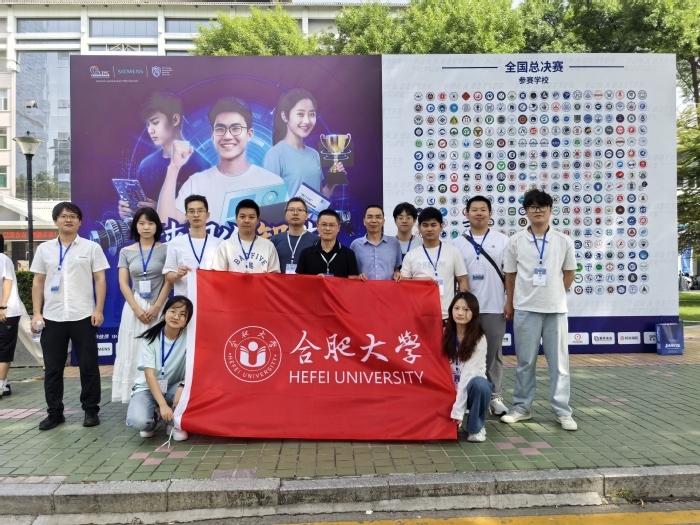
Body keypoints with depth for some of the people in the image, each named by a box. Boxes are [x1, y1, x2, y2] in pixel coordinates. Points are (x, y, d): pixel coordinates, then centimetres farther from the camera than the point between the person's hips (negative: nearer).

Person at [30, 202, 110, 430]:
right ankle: (54, 412, 20)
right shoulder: (44, 249, 11)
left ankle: (91, 411, 13)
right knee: (52, 368, 8)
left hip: (83, 317, -2)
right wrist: (36, 313, 2)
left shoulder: (91, 247, 4)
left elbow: (100, 280, 0)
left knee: (88, 366, 3)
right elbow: (38, 283, 11)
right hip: (52, 318, 3)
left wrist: (99, 310, -9)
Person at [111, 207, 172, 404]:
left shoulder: (165, 250, 2)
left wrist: (156, 307, -12)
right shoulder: (126, 252, 7)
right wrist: (138, 309, -9)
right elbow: (123, 284, 2)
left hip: (159, 308, -2)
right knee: (134, 352, 2)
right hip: (134, 307, 2)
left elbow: (169, 282, -2)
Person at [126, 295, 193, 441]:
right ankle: (154, 416, 7)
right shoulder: (150, 338, -15)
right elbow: (149, 374, -22)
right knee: (138, 421, -30)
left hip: (173, 388, 1)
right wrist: (163, 405, -33)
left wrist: (182, 386, -41)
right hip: (149, 388, -1)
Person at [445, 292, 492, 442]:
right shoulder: (446, 334, -6)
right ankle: (450, 420, 11)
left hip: (471, 387, -2)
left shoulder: (479, 338, -17)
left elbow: (468, 374, -23)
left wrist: (458, 411, -27)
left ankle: (476, 427, -10)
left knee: (479, 384, -36)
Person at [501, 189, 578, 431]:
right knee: (525, 361, 8)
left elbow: (569, 273, 12)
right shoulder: (516, 241, 1)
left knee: (559, 361, 5)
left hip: (556, 309, 1)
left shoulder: (563, 241, 2)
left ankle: (562, 411, 14)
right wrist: (509, 303, 8)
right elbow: (510, 274, 7)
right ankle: (521, 407, 19)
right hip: (525, 309, 0)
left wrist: (555, 295, 8)